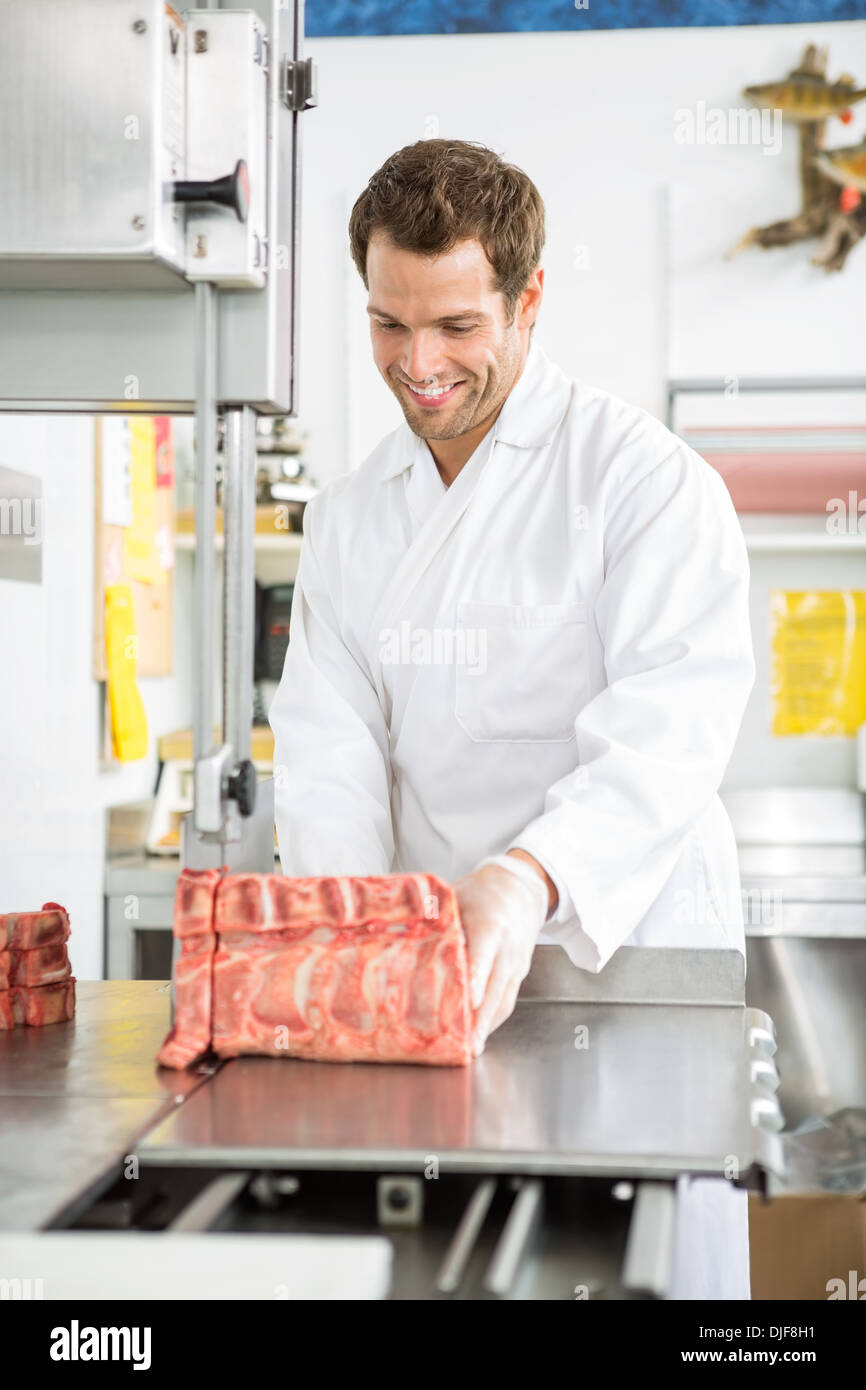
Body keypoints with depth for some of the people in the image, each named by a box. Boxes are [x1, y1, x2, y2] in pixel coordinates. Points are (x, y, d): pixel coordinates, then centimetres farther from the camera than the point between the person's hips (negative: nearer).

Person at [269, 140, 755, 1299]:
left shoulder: (647, 479, -8)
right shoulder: (348, 519, 11)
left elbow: (669, 734, -20)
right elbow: (328, 751, 2)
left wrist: (528, 880, -37)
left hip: (633, 961, -4)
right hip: (433, 982, 4)